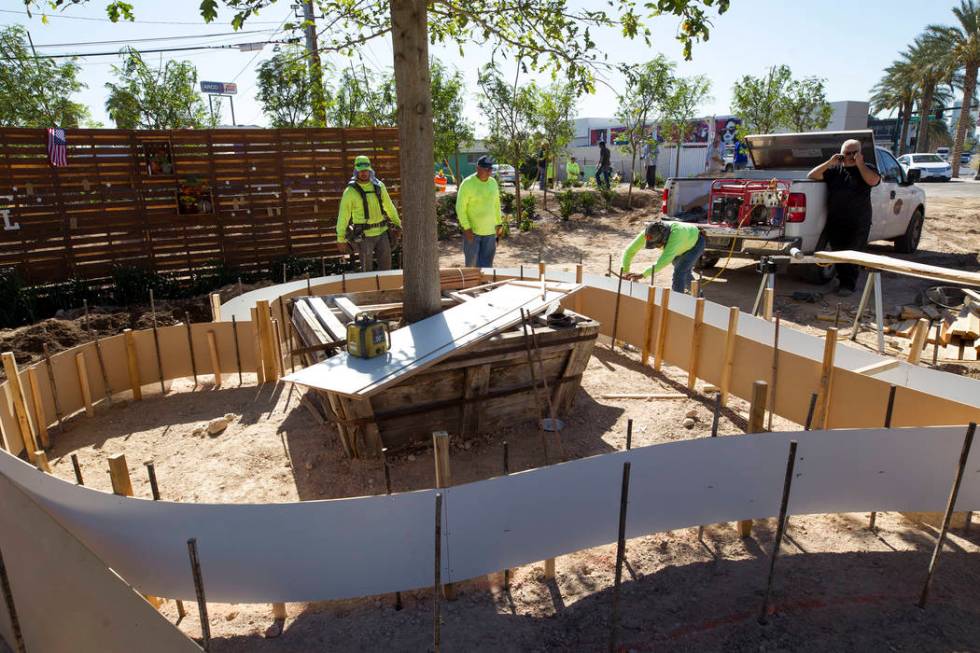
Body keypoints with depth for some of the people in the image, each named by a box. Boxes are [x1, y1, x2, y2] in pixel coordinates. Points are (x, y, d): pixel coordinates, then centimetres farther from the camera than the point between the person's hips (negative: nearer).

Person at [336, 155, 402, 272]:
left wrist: (397, 224, 20)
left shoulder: (379, 186, 4)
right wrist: (341, 238, -4)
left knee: (386, 266, 8)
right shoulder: (350, 191, -9)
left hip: (382, 232, 4)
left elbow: (389, 206, 16)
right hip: (364, 235, -4)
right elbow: (343, 215, -5)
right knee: (367, 269, 1)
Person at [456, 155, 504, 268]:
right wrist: (466, 228, -17)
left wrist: (499, 223, 12)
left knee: (486, 263, 5)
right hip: (472, 230, -4)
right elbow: (460, 208, -11)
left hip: (490, 231, 5)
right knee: (471, 261, 3)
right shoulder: (467, 183, -11)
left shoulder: (493, 182, 6)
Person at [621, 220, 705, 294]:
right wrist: (625, 271, -39)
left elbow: (665, 259, -58)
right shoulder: (649, 233, -33)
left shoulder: (675, 232, -50)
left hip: (696, 243, -7)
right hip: (682, 245, 7)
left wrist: (643, 274, -62)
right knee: (684, 271, 24)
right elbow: (630, 250, -28)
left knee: (679, 272, -24)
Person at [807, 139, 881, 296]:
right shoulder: (835, 169, 12)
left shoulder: (866, 169, 8)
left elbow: (873, 180, -13)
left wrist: (859, 164, -9)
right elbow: (811, 176, 2)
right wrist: (829, 163, -7)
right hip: (835, 222, 2)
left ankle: (849, 284, 7)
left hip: (858, 224, -2)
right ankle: (843, 280, 21)